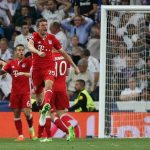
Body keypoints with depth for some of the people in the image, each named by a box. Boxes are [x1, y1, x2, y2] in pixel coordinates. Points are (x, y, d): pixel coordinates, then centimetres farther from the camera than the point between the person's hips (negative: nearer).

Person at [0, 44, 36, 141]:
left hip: (25, 91, -3)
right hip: (15, 92, 3)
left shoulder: (27, 62, -2)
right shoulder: (11, 63, 7)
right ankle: (20, 135, 10)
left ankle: (31, 128, 19)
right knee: (16, 113, 2)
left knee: (27, 112, -10)